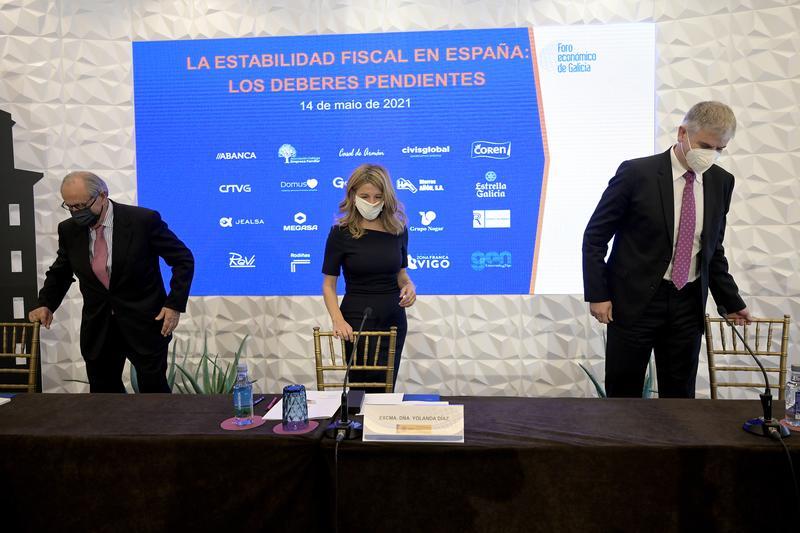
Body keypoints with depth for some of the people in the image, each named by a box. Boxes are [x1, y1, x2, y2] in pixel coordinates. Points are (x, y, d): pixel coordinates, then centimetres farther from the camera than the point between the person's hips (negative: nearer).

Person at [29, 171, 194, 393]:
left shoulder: (144, 220, -15)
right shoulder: (69, 229, 0)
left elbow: (183, 259, -9)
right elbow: (60, 272, 16)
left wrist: (175, 304, -15)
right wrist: (46, 303, -2)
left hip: (144, 324, -4)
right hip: (97, 327, 5)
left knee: (154, 392, 5)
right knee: (102, 393, 14)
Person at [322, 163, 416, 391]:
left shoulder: (398, 229, 0)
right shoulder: (341, 233, -10)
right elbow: (328, 284, -6)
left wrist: (408, 285, -10)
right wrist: (338, 320, -21)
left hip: (393, 321, 4)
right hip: (357, 321, -3)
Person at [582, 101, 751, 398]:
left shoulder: (721, 182, 6)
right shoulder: (637, 173, -10)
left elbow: (713, 248, 16)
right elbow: (595, 236, -7)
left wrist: (731, 301, 17)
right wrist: (597, 295, -11)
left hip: (688, 304, 5)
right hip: (634, 300, -4)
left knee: (679, 395, 12)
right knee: (623, 394, 5)